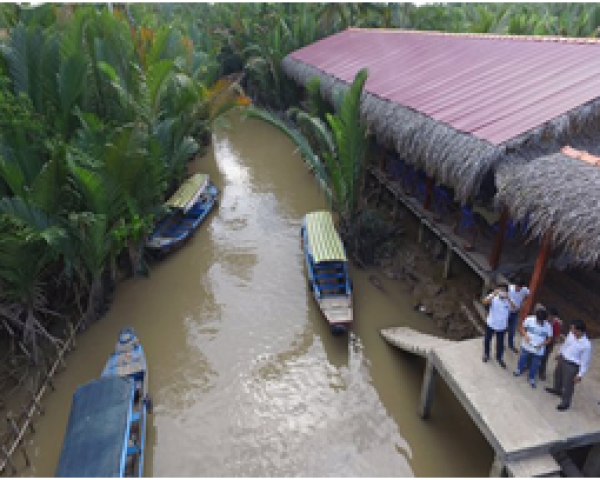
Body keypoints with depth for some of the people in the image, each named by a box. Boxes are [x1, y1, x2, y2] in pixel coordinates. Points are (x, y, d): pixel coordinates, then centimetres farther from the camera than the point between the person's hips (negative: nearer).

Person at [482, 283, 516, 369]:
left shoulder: (508, 300, -13)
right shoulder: (493, 296, -17)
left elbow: (513, 307, -31)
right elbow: (485, 302, -34)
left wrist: (508, 298, -43)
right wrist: (493, 294, -46)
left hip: (502, 326, 1)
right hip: (491, 324, 0)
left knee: (500, 343, 14)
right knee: (487, 340, 19)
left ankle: (499, 358, 40)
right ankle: (486, 354, 45)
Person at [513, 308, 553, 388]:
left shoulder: (548, 326, -19)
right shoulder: (529, 320, -19)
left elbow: (549, 339, -7)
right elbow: (522, 328, -3)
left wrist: (542, 344, -22)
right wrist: (525, 335, -21)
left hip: (538, 351, -1)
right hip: (526, 347, 1)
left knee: (535, 366, 18)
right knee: (522, 360, 24)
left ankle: (532, 378, 42)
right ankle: (520, 370, 54)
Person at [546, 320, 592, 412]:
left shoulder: (586, 345, -33)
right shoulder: (572, 333, -15)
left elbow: (585, 362, -21)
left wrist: (580, 375, -15)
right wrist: (560, 354, 21)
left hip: (572, 365, -7)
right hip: (562, 359, 7)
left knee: (568, 385, 11)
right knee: (558, 374, 30)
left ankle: (566, 403, 36)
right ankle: (557, 390, 59)